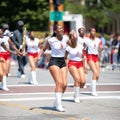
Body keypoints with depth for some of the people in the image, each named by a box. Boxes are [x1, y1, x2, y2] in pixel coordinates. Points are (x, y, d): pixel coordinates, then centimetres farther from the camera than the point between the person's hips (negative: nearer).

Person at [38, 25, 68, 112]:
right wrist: (39, 57, -6)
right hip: (54, 62, -5)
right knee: (59, 82, -19)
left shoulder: (65, 39, 3)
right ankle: (58, 105, -17)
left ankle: (57, 102, 18)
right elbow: (44, 49, 5)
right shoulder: (51, 40, -9)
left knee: (64, 84, -2)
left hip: (63, 62, 5)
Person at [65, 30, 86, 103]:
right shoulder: (69, 47, -4)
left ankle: (77, 94, 17)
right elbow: (65, 57, 3)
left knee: (83, 81, -12)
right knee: (77, 79, -25)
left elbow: (83, 57, 13)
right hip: (72, 63, -4)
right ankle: (76, 97, -10)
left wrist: (84, 67, 14)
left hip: (80, 64, 4)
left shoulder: (80, 46, 4)